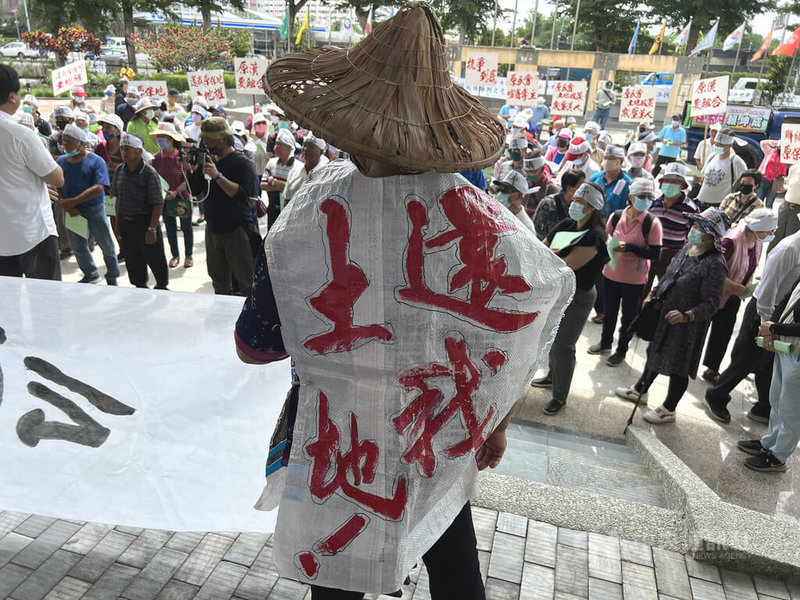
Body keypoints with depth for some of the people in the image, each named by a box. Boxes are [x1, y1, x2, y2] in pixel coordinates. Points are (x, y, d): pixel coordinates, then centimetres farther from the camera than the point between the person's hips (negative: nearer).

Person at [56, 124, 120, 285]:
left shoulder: (96, 161, -9)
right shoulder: (61, 161, 4)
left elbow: (99, 188, -20)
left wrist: (72, 201, -20)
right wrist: (67, 207, -14)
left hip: (94, 209, -4)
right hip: (71, 212, 4)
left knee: (106, 245, 4)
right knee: (78, 246, 15)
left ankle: (112, 277, 22)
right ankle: (90, 274, 35)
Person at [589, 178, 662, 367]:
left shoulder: (652, 223, -13)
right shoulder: (616, 216, -3)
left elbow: (655, 254, -16)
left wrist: (628, 247, -24)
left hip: (635, 279, -3)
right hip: (611, 273, 3)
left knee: (628, 316, 12)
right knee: (609, 312, 19)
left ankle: (621, 350, 31)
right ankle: (605, 343, 41)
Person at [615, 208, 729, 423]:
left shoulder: (715, 264, -24)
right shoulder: (687, 248, 0)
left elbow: (712, 303, -25)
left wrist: (687, 315, -36)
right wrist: (653, 294, 13)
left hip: (687, 325, -8)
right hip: (664, 313, 8)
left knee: (678, 367, 9)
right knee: (655, 351, 25)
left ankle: (668, 410, 29)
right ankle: (640, 389, 47)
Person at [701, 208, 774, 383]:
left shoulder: (758, 243, 0)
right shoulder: (731, 241, -27)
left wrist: (749, 285, 1)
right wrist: (734, 287, -27)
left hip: (734, 297, 8)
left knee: (723, 333, 16)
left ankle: (712, 369, 33)